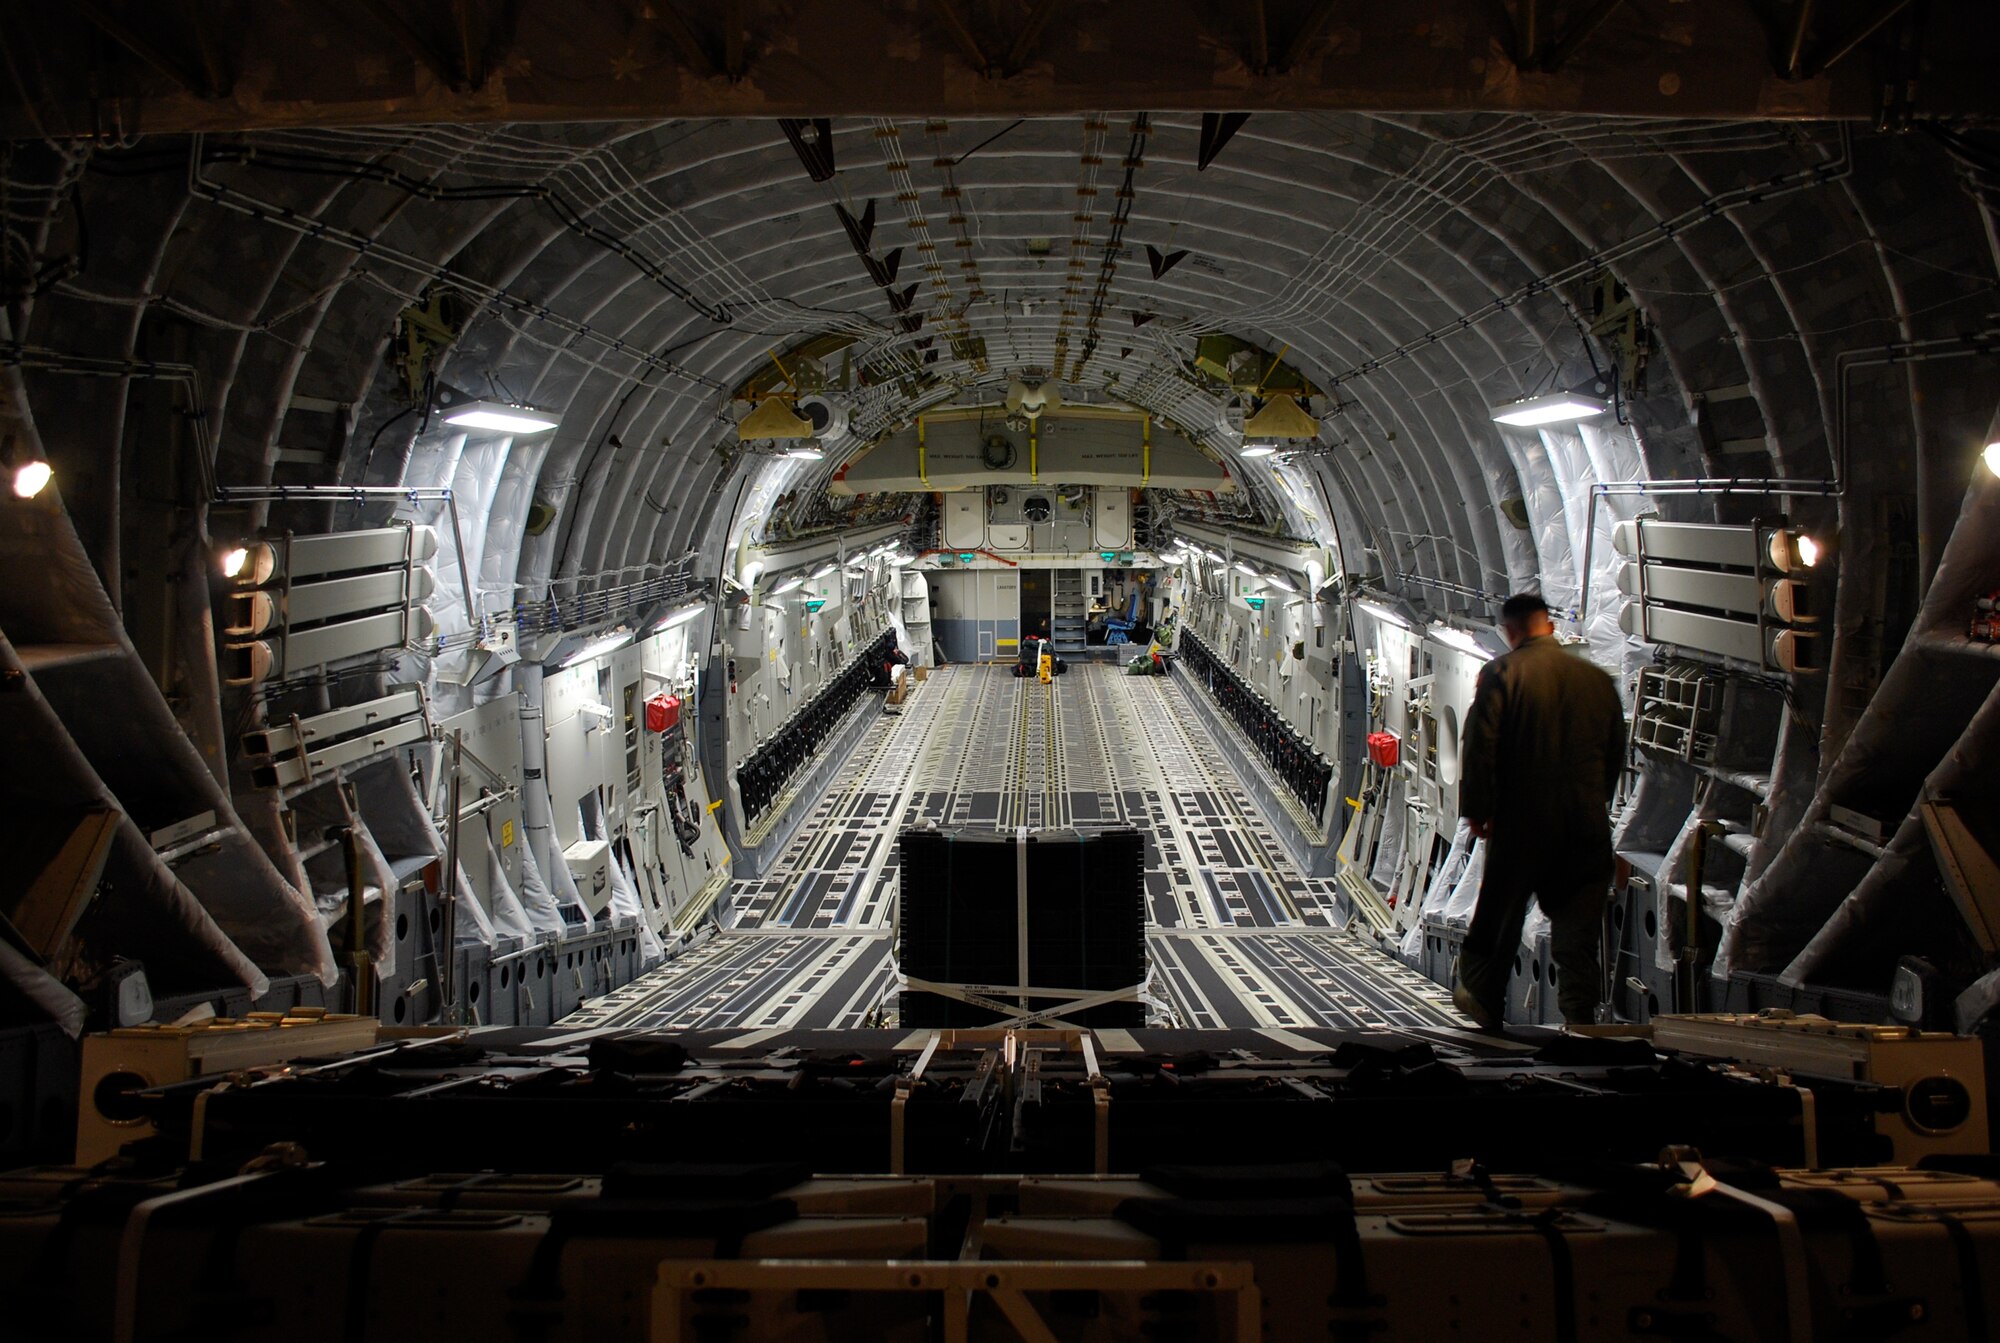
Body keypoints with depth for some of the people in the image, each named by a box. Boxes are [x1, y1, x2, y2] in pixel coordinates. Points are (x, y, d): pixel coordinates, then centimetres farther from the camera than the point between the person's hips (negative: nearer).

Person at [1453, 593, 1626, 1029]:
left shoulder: (1501, 672, -9)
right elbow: (1615, 752, 12)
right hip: (1586, 823, 3)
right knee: (1578, 926, 8)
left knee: (1499, 915, 13)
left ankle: (1482, 997, 27)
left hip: (1521, 819, -3)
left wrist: (1476, 809, -4)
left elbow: (1480, 745, -13)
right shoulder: (1597, 678, 4)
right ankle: (1579, 1015, 8)